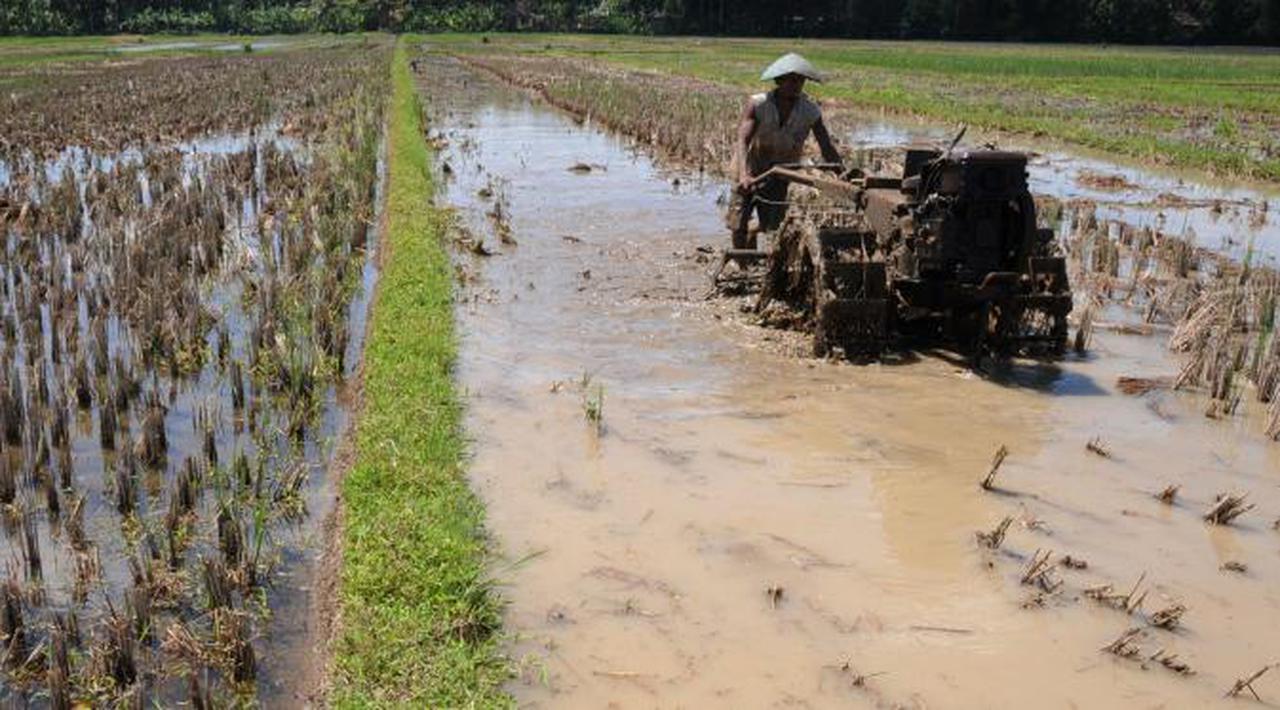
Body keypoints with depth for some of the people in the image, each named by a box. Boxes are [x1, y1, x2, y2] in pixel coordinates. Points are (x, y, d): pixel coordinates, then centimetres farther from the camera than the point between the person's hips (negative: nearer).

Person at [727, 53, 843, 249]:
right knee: (739, 226, -7)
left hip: (780, 174, 2)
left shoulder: (811, 111, -14)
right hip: (751, 171, -2)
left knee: (773, 227, -3)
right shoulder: (757, 104, -20)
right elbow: (742, 141, -29)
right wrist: (744, 175, -47)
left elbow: (827, 148, -13)